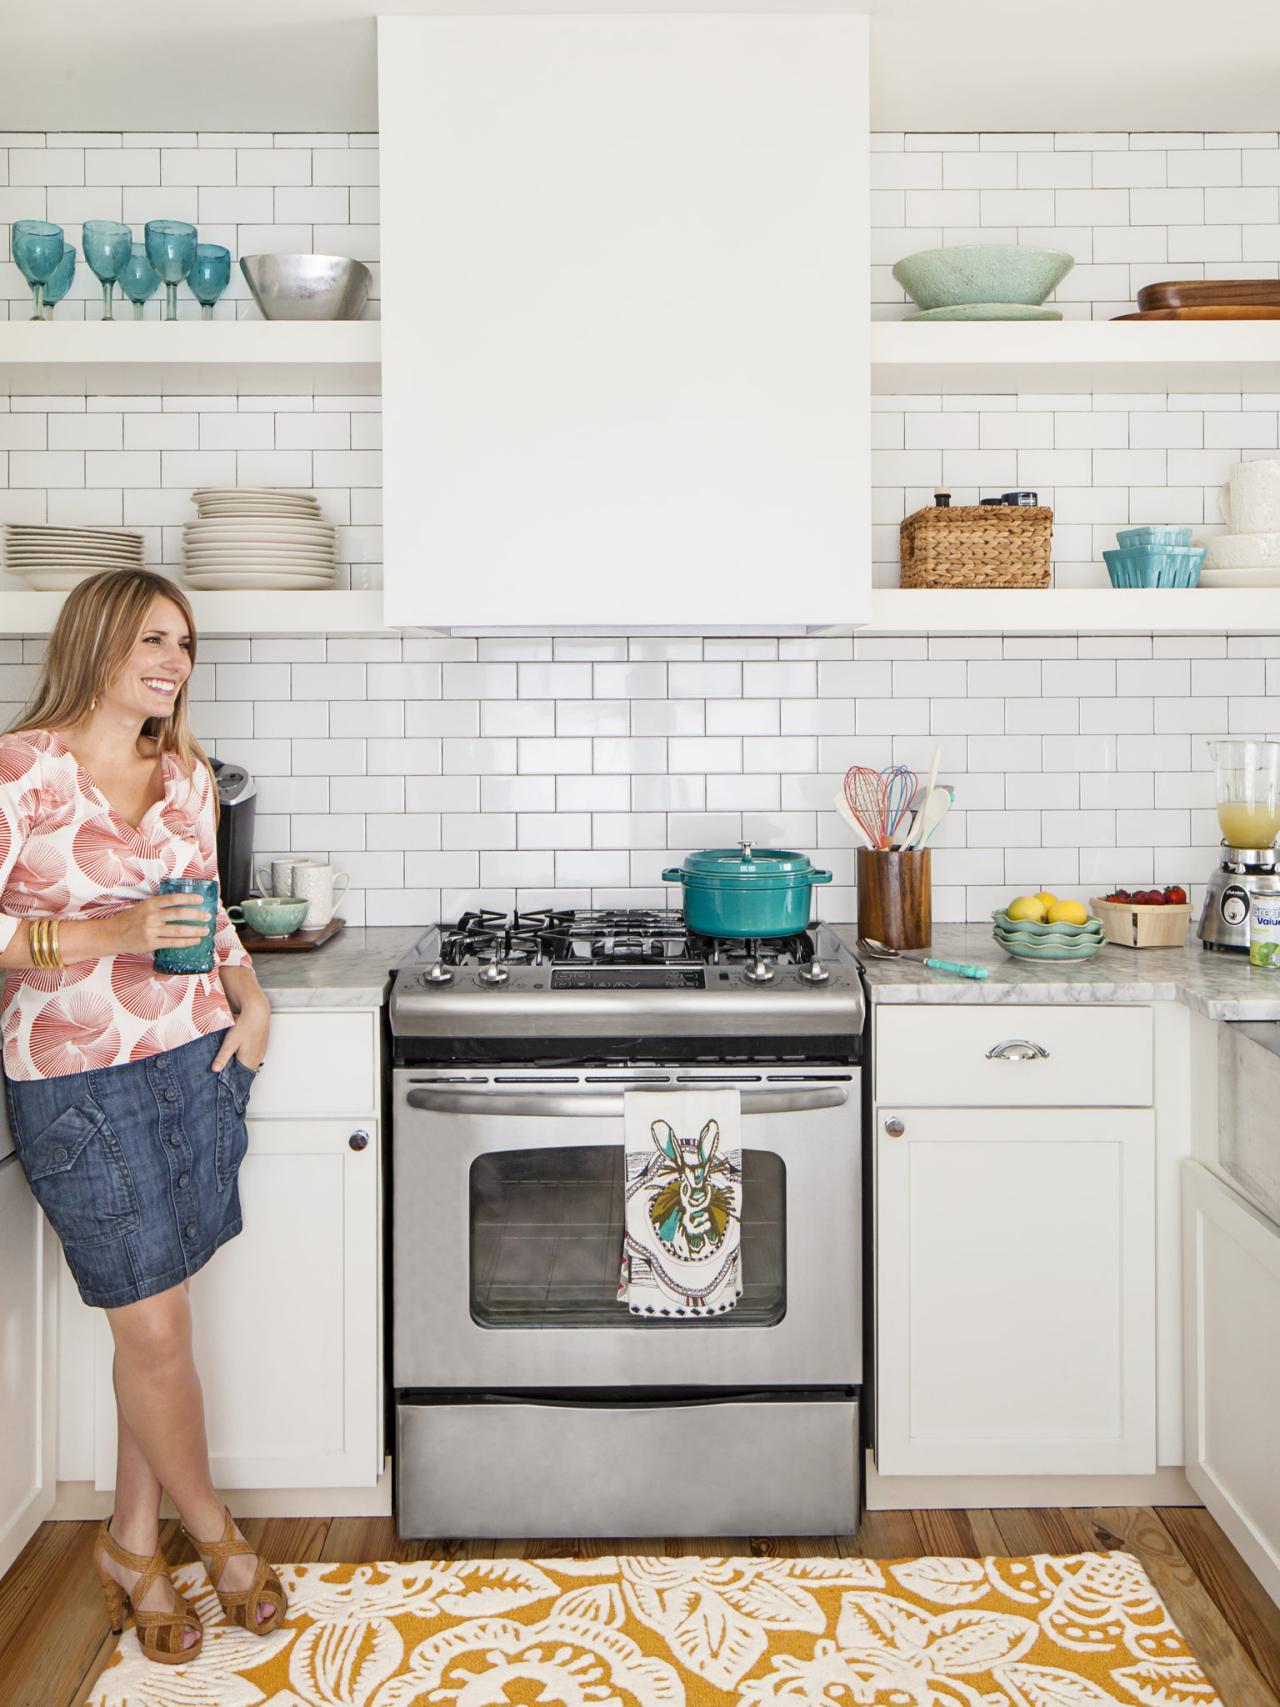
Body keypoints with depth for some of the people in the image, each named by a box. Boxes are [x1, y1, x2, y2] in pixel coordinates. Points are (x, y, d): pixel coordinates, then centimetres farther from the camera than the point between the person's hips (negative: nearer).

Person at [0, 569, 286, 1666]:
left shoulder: (187, 774, 8)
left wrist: (250, 999, 3)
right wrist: (106, 935, -24)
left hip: (197, 1064, 5)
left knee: (154, 1316, 13)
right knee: (156, 1328, 3)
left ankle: (136, 1544, 31)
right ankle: (213, 1531, 28)